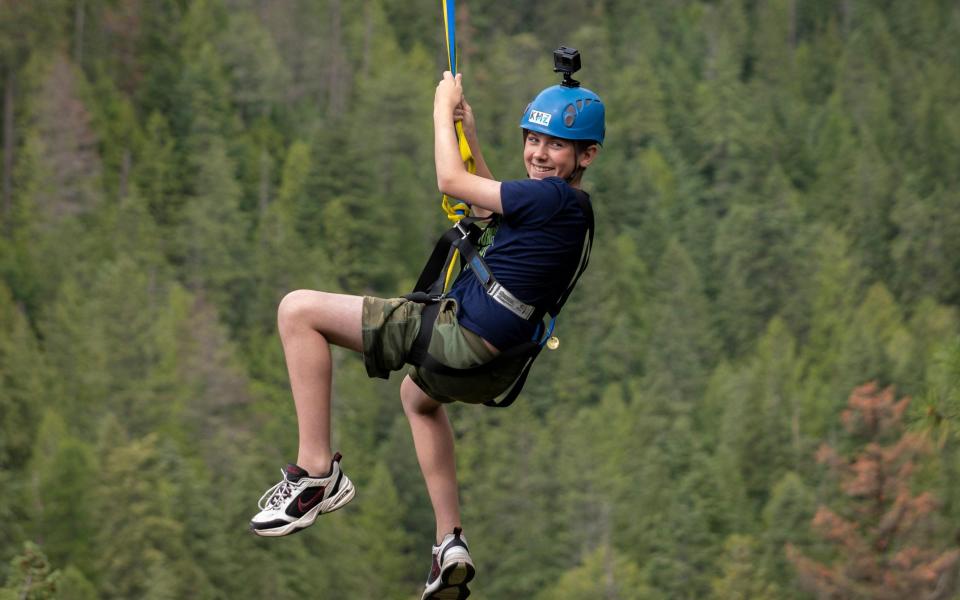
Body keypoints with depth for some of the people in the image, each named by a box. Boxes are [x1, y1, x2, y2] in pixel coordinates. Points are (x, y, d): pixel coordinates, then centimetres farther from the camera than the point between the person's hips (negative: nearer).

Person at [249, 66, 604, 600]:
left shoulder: (553, 198, -17)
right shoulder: (568, 208, 13)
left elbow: (451, 180, -10)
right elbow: (489, 204, 32)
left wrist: (444, 109, 5)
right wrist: (469, 132, 27)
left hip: (462, 339, -10)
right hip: (493, 367, 10)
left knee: (299, 310, -9)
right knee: (418, 396, 46)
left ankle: (318, 471, -11)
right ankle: (451, 547, 34)